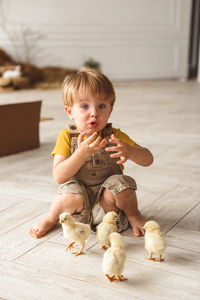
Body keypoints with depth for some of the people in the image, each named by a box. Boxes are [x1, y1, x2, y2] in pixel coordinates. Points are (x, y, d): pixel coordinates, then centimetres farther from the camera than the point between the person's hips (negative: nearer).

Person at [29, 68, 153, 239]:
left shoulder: (115, 136, -4)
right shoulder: (67, 137, -8)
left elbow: (148, 159, -8)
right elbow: (59, 177, -17)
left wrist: (129, 151, -32)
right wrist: (81, 153, -33)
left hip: (106, 201, 1)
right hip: (81, 203, -1)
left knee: (119, 183, -28)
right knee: (73, 196, -32)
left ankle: (133, 215, 3)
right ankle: (51, 218, 1)